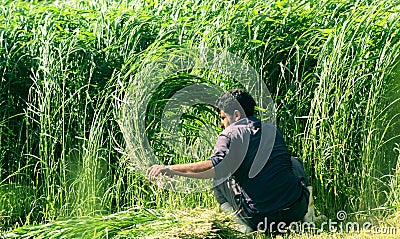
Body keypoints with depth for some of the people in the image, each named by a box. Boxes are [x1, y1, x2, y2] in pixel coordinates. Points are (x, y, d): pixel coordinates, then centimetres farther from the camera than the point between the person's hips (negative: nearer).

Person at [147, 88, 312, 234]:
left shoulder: (230, 134, -2)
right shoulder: (272, 129, 15)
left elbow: (215, 167, -20)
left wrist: (169, 169, -16)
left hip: (258, 216, -4)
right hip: (296, 211, 4)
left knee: (220, 180, 21)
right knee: (294, 162, 33)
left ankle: (244, 228, 10)